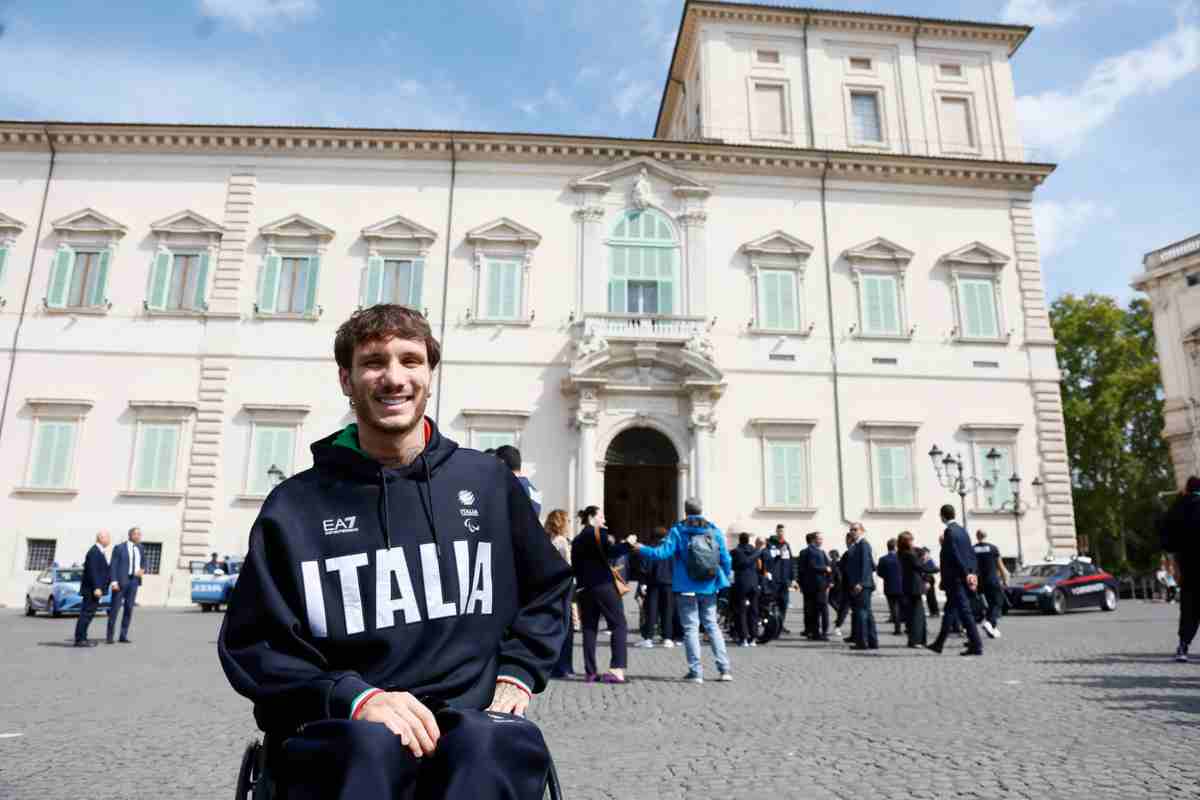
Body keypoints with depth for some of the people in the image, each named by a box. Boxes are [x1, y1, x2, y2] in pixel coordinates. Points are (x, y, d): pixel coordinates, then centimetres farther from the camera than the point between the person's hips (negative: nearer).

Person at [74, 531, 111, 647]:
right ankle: (79, 640, -3)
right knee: (86, 614, -6)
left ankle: (82, 638, 19)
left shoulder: (99, 552, 16)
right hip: (91, 590, -10)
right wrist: (96, 588, -25)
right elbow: (92, 571, -22)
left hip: (94, 589, 10)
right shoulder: (94, 552, -16)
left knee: (88, 614, 14)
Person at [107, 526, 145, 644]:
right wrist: (113, 581, -16)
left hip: (134, 580, 5)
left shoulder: (139, 548, 12)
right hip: (121, 581, -5)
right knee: (115, 608, -2)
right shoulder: (119, 548, -4)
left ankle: (123, 636, 10)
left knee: (129, 608, 5)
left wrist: (142, 570, -1)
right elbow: (112, 565, -7)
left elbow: (144, 563, 21)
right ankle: (109, 636, 6)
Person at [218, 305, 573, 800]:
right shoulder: (295, 505, 3)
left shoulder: (488, 481, 8)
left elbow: (547, 590, 20)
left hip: (467, 717, 1)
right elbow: (253, 645, 3)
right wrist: (355, 697, -13)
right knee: (370, 746, -36)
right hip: (340, 728, -1)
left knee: (493, 745, -34)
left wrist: (516, 675, 4)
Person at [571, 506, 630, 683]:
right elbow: (610, 552, -18)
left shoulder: (577, 540, 18)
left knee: (589, 629, 8)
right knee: (619, 625, -3)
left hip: (585, 589, 7)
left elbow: (575, 567, 16)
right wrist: (627, 544, -9)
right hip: (603, 585, -7)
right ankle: (617, 669, -13)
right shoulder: (598, 533, -4)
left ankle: (590, 672, 6)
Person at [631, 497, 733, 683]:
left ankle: (696, 672, 3)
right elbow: (726, 559, 1)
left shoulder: (678, 530, -6)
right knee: (712, 626, 14)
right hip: (709, 588, 3)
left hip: (687, 588, -3)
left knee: (691, 628, 4)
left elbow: (663, 553, -12)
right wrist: (726, 578, 17)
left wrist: (640, 549, 2)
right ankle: (725, 669, 11)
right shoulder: (714, 530, 1)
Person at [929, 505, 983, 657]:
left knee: (964, 612, -5)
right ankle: (939, 643, 25)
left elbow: (955, 556, -19)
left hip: (954, 579, -9)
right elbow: (971, 554, 11)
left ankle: (976, 646, -4)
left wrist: (966, 574, -14)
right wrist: (972, 573, 8)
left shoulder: (949, 532, -15)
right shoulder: (963, 531, 12)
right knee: (950, 611, 16)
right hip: (964, 577, 9)